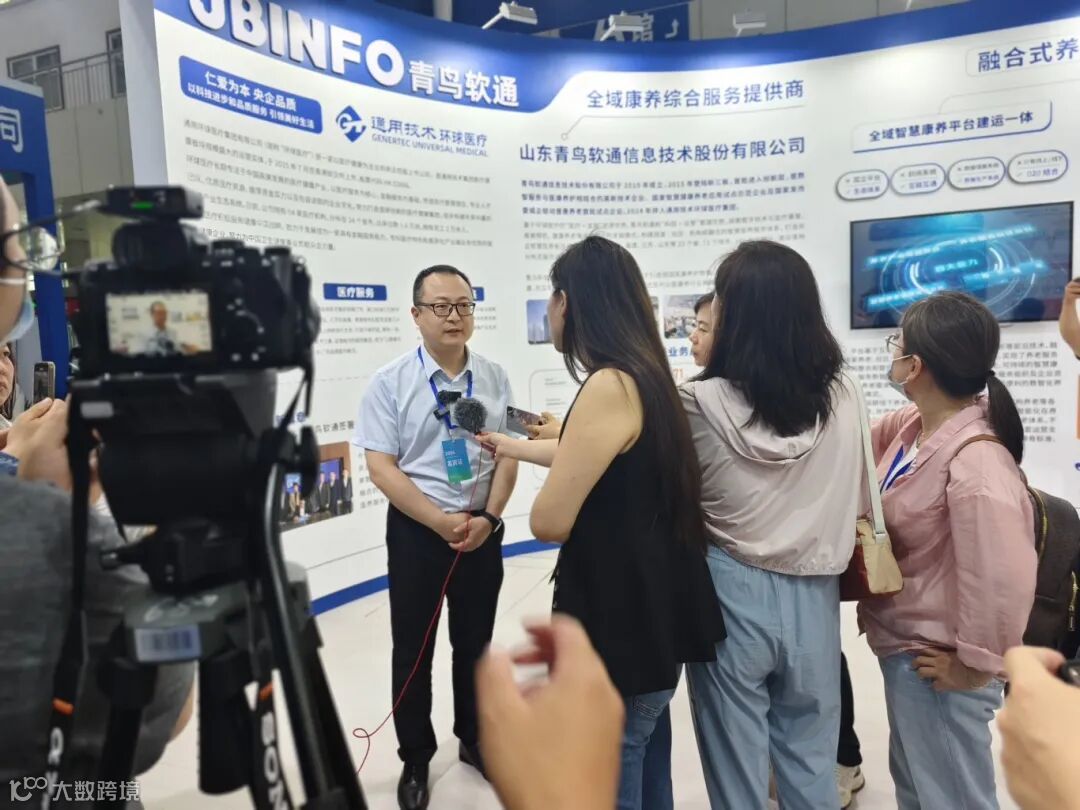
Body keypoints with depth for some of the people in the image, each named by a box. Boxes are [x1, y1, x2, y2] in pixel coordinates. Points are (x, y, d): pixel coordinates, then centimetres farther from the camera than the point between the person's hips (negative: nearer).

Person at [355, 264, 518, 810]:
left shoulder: (494, 378, -1)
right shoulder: (390, 382, -9)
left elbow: (508, 455, 2)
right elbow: (381, 467, -12)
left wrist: (487, 517, -11)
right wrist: (441, 521, -18)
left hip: (482, 530, 3)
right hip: (417, 532, -2)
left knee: (475, 643, 18)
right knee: (413, 650, 11)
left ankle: (474, 740, 41)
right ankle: (415, 760, 33)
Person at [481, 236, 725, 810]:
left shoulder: (609, 386, -23)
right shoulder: (643, 375, 6)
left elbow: (548, 522, -22)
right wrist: (507, 445, 36)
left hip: (621, 621, -9)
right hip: (650, 611, 9)